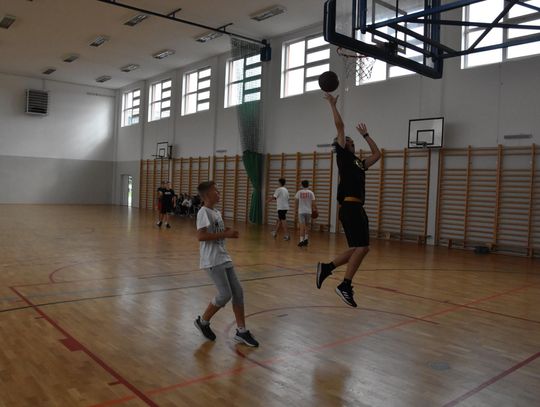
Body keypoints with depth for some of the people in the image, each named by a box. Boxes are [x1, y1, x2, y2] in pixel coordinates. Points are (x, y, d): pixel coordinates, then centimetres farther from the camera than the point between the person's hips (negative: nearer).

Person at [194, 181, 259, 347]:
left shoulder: (217, 212, 15)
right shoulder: (204, 212, -13)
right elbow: (201, 236, -24)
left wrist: (227, 233, 4)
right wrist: (225, 234, -22)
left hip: (223, 258, 9)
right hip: (212, 261, -9)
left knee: (238, 292, 5)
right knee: (225, 295, -9)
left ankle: (241, 331, 13)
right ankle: (203, 321, 14)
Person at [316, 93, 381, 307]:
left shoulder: (358, 163, 24)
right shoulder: (343, 156, 2)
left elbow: (377, 154, 36)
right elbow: (340, 126, -1)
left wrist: (365, 135, 37)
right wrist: (333, 104, 7)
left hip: (358, 208, 9)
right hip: (350, 208, -9)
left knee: (359, 248, 10)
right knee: (361, 247, -14)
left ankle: (326, 267, 17)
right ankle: (345, 286, -7)